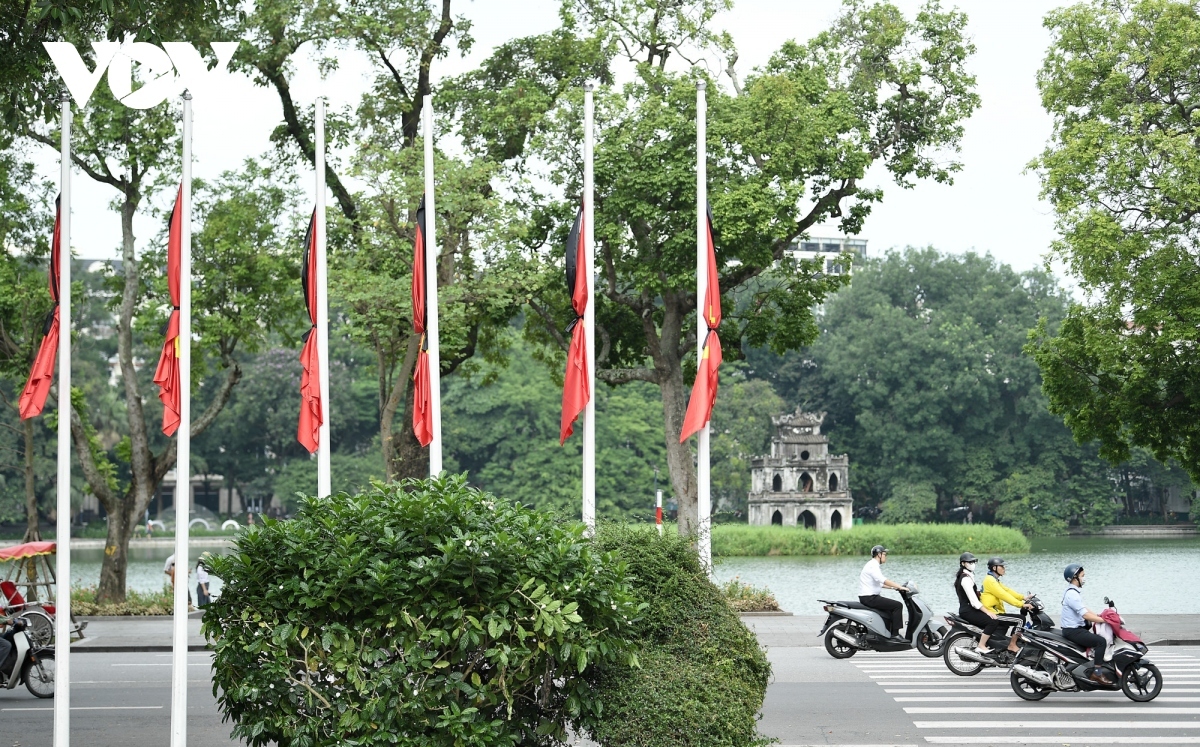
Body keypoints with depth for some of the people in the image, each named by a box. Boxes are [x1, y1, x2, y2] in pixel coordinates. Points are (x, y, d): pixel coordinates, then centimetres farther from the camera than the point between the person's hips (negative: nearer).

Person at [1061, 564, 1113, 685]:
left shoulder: (1074, 591, 14)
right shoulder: (1072, 594, -21)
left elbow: (1084, 610, 20)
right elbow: (1085, 615, -26)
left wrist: (1098, 616, 10)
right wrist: (1104, 620, -22)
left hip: (1076, 628, 11)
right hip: (1073, 631, -11)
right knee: (1101, 641, -19)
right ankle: (1096, 673, -16)